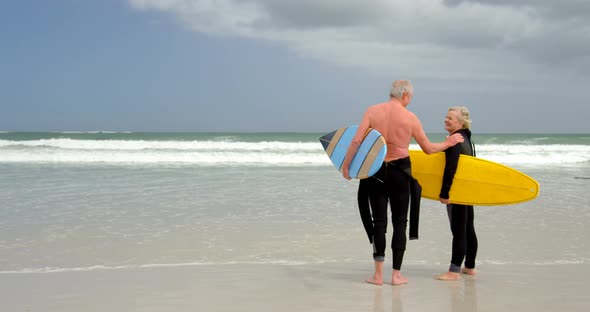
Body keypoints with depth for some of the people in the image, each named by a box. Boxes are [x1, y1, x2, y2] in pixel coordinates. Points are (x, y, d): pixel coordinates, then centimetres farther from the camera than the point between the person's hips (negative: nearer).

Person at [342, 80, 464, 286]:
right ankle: (396, 274, 9)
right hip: (399, 171, -1)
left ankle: (378, 274, 4)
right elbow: (428, 149, 3)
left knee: (379, 221, 6)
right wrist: (448, 143, 20)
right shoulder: (410, 118, -4)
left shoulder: (372, 111, -2)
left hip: (375, 170, 1)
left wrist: (346, 164, 0)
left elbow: (356, 141, -9)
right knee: (399, 222, 9)